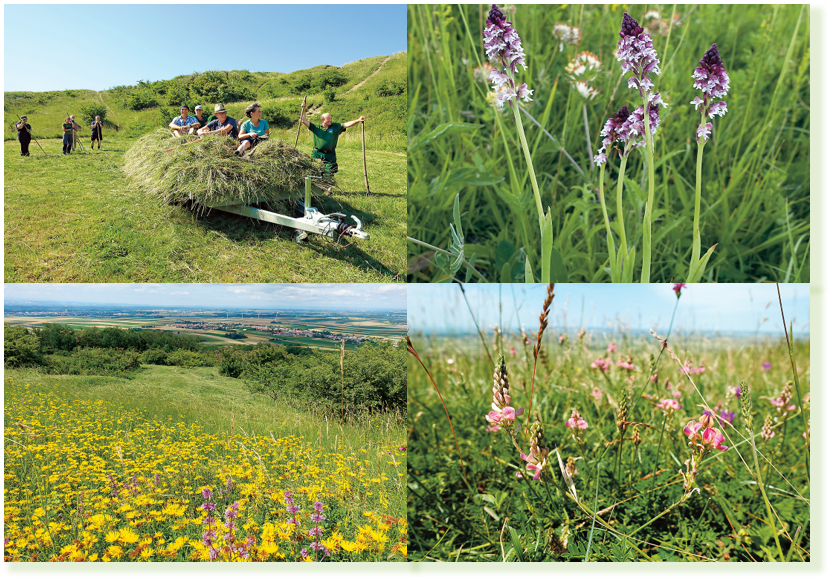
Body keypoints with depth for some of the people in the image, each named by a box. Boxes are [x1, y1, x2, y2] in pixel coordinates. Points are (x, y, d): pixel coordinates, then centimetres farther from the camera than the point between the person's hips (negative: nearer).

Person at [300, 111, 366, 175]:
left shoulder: (336, 127, 8)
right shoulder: (316, 127, 7)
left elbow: (347, 124, -1)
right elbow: (304, 121, 5)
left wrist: (358, 120, -13)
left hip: (330, 156, 1)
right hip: (317, 155, 0)